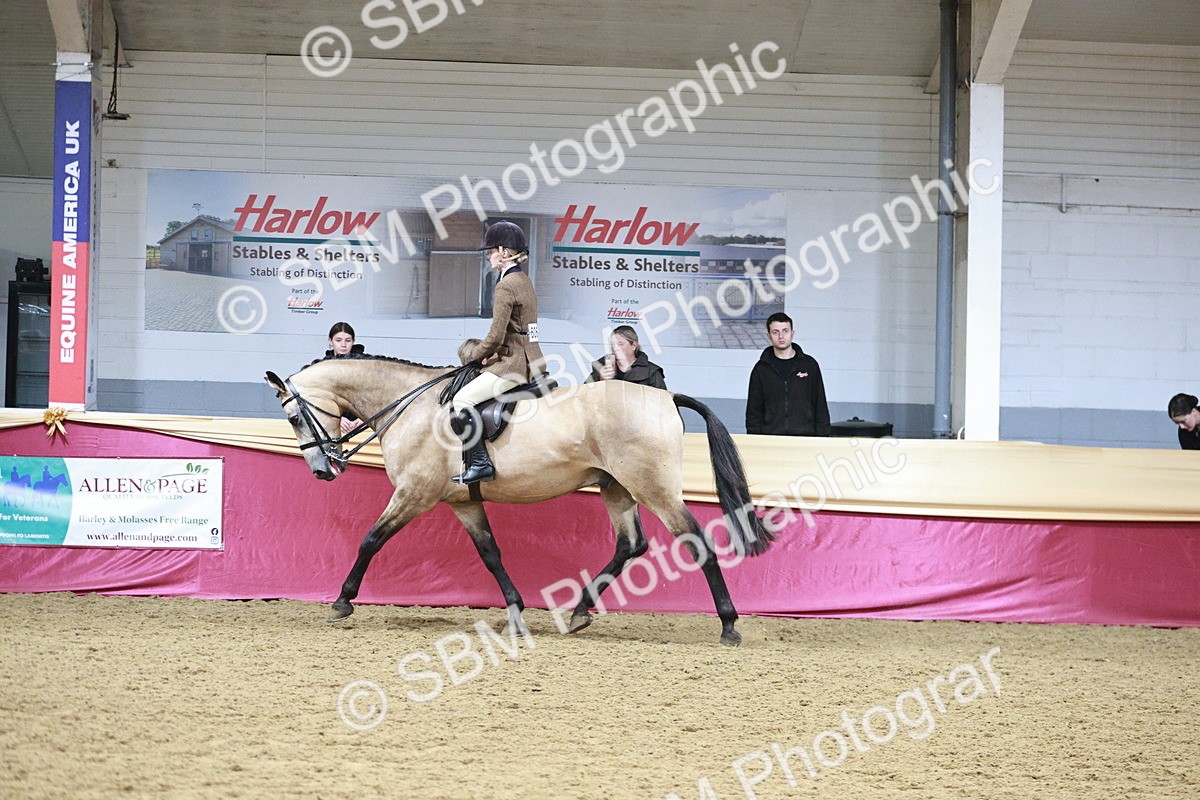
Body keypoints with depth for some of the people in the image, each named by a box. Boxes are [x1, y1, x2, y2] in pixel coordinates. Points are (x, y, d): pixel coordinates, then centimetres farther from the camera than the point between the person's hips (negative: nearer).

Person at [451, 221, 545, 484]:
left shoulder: (506, 286, -15)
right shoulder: (525, 282, 15)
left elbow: (496, 336, -18)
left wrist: (476, 355, -1)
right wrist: (488, 354, 14)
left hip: (515, 363, -11)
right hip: (533, 361, 11)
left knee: (462, 400, -17)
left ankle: (480, 462, -22)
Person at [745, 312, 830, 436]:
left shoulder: (809, 365, 9)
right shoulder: (761, 369, 9)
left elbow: (821, 406, 10)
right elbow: (753, 411, 10)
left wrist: (823, 439, 2)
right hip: (770, 438, 0)